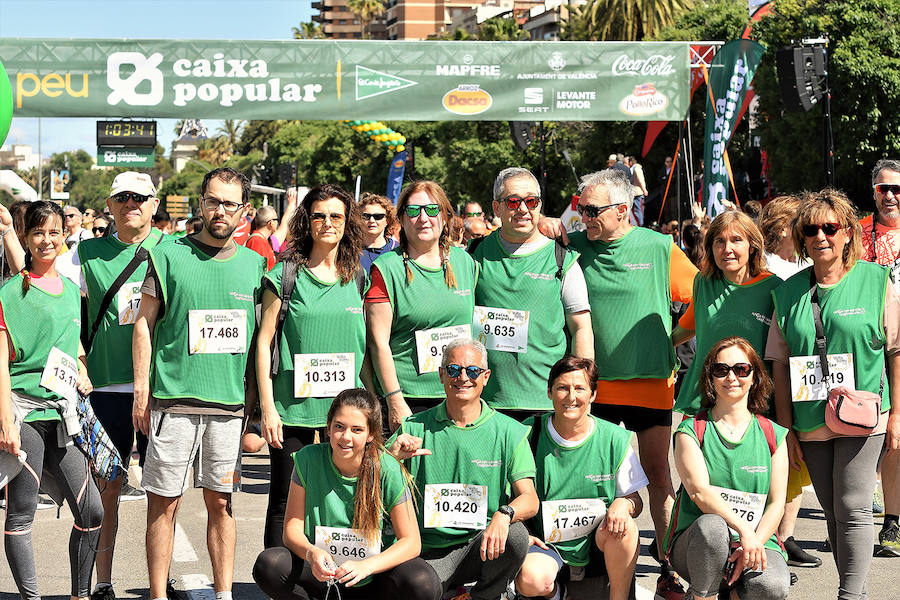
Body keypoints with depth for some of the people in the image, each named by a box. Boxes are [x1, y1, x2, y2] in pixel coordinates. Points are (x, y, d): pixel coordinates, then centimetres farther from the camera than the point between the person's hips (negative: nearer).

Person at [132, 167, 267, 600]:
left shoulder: (253, 264, 10)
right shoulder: (168, 256, 1)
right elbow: (144, 324, 2)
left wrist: (253, 390, 10)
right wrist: (141, 390, -3)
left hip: (230, 402, 2)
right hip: (173, 400, -2)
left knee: (220, 502, 8)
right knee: (164, 501, 0)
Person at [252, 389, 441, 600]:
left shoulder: (388, 470, -15)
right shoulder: (308, 460, -10)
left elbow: (411, 542, -15)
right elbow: (292, 529, -8)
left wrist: (364, 566, -31)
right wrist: (311, 553, -32)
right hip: (322, 574, 1)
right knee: (268, 564, -26)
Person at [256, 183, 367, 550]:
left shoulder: (359, 278, 9)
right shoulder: (286, 275, 0)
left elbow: (371, 345, 14)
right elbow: (264, 341, -1)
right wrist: (266, 406, -7)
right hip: (293, 406, -2)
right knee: (285, 504, 3)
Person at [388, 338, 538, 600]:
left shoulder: (509, 432, 3)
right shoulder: (415, 428, 5)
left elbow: (529, 500, -6)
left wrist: (503, 515, -29)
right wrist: (391, 456, -16)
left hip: (484, 547, 1)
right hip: (431, 552, -1)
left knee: (515, 535, -31)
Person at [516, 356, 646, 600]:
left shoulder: (615, 440, -3)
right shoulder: (530, 432, -5)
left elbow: (635, 501, 2)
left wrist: (625, 504, -22)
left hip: (599, 537, 0)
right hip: (544, 541, 0)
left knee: (624, 525, -32)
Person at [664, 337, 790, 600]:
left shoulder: (773, 435, 10)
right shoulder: (691, 431, 3)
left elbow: (777, 502, 4)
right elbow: (699, 491, -12)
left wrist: (752, 545, -15)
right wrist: (743, 530, -27)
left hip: (758, 540, 2)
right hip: (694, 543, -2)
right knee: (711, 525, -38)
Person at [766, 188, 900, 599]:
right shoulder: (789, 292, 6)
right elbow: (780, 363, 7)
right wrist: (786, 428, 2)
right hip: (811, 422, 4)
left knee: (852, 508, -9)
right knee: (833, 512, 10)